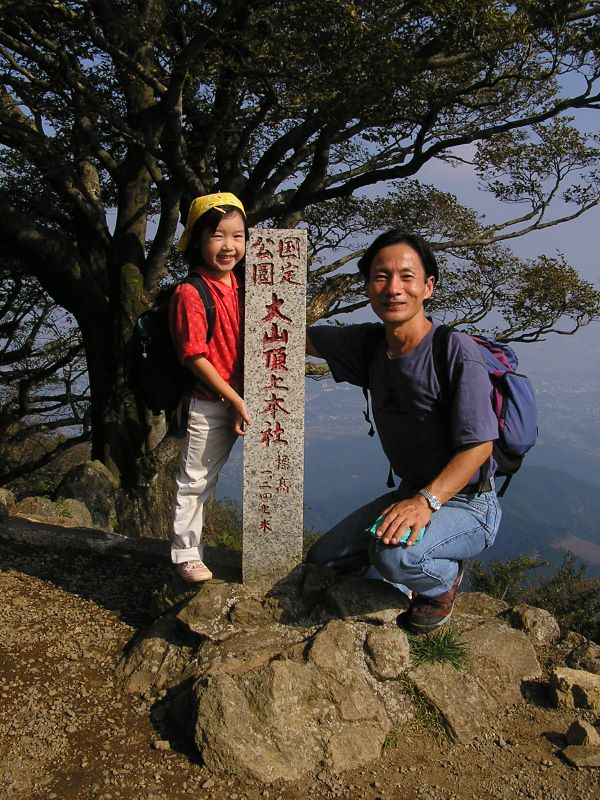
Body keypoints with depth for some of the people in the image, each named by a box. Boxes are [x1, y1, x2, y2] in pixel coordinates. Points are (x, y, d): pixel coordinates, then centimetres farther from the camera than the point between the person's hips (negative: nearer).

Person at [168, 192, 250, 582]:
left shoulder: (240, 288, 6)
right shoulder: (190, 293, -15)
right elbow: (195, 357, -18)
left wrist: (241, 402, 3)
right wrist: (236, 400, -17)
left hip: (238, 401, 6)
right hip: (207, 403, -6)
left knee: (210, 475, 17)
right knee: (195, 479, 6)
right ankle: (186, 552, 21)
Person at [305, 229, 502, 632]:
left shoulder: (458, 352, -23)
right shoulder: (369, 343, -2)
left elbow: (478, 446, -24)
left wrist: (427, 501, -35)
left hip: (466, 502, -7)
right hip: (413, 494, 7)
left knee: (395, 556, -34)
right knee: (323, 557, 7)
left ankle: (444, 580, 1)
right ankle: (420, 561, 22)